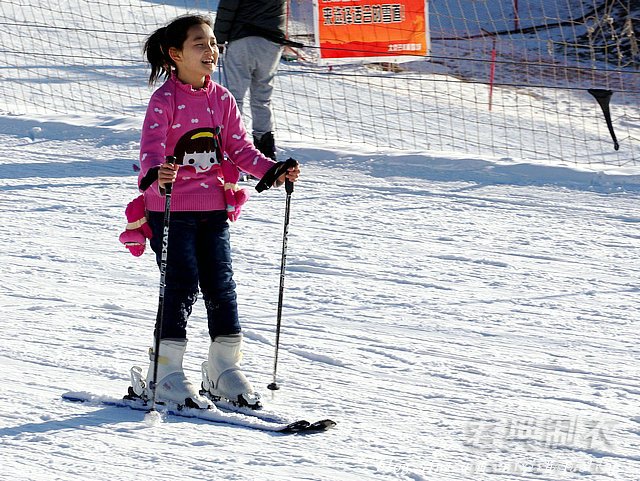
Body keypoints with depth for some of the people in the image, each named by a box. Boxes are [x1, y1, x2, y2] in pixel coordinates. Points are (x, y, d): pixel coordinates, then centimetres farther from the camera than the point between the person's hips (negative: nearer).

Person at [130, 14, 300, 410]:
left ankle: (225, 368, 18)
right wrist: (156, 175, -43)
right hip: (172, 210, -5)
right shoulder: (165, 100, -10)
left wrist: (272, 171, -4)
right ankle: (165, 373, 2)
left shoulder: (222, 99, 8)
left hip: (214, 208, 5)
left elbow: (239, 148, 10)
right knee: (182, 286, -7)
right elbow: (152, 148, -22)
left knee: (221, 284, 6)